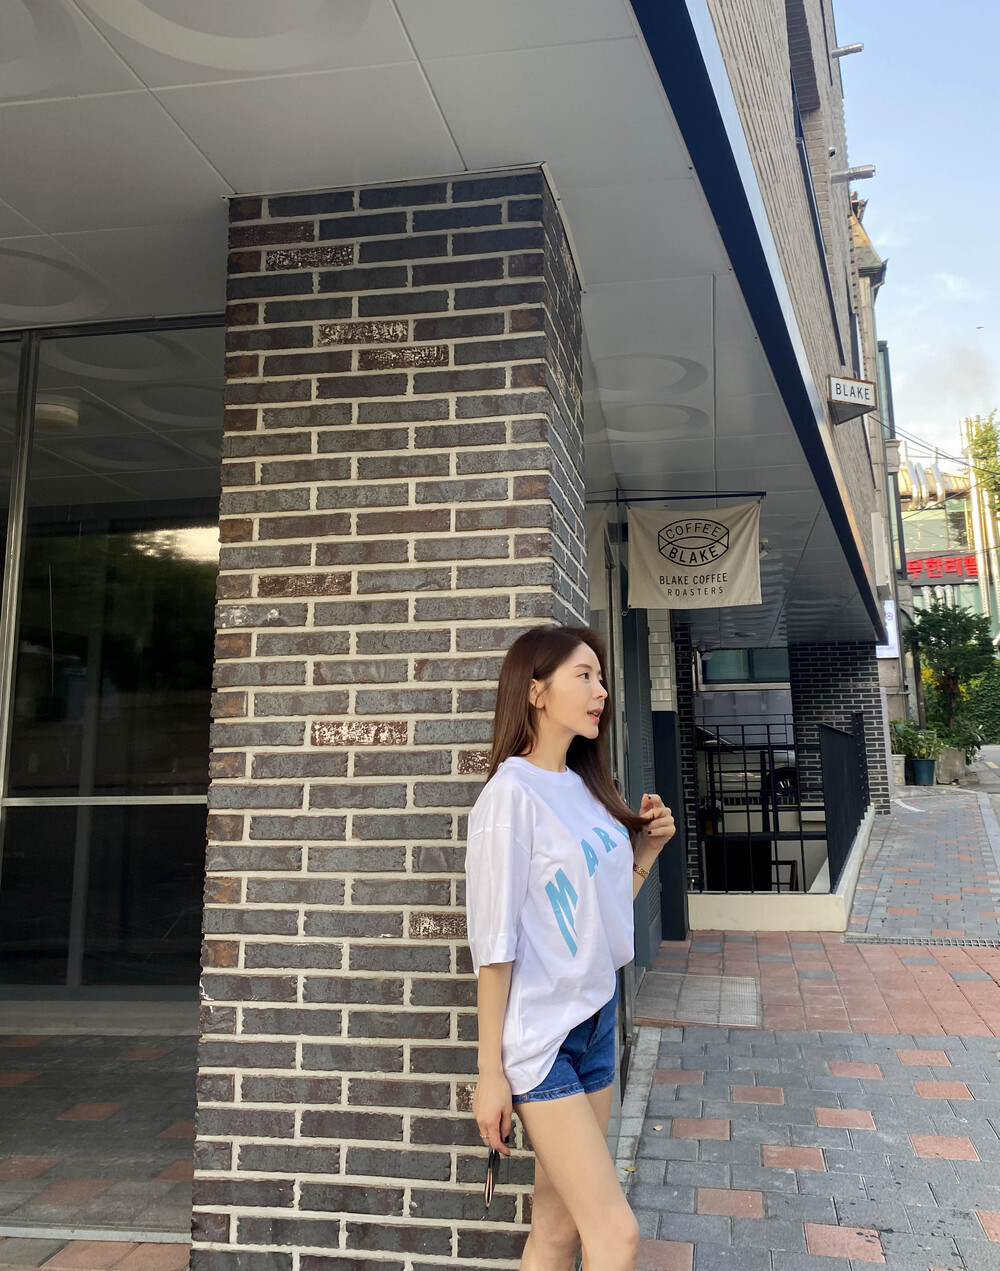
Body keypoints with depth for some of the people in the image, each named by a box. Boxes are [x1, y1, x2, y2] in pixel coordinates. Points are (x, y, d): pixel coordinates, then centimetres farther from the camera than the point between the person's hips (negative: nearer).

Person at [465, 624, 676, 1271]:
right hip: (539, 1035, -7)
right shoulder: (512, 793, -15)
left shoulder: (586, 789, 8)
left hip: (597, 1017, 7)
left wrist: (649, 847, 1)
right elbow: (496, 943, -15)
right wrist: (491, 1071, -13)